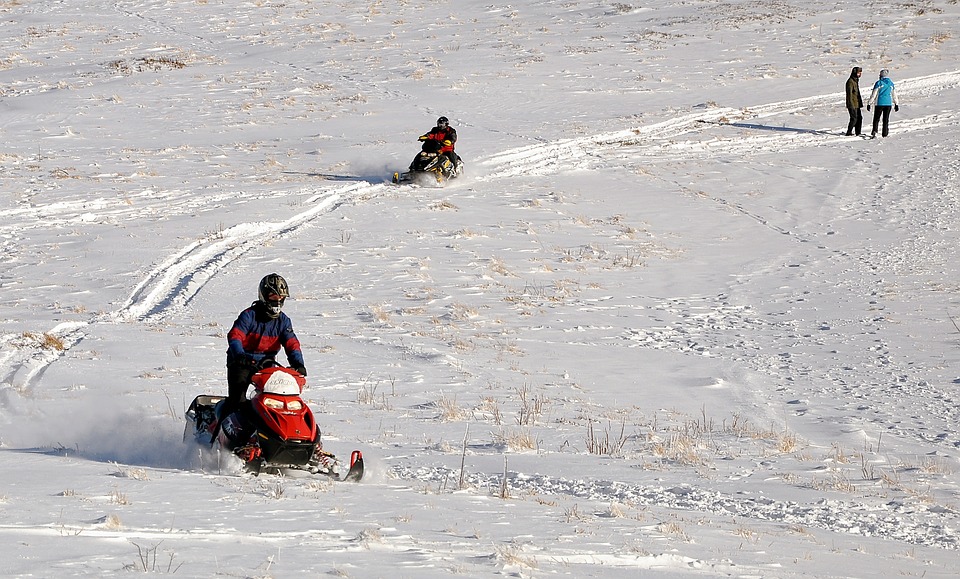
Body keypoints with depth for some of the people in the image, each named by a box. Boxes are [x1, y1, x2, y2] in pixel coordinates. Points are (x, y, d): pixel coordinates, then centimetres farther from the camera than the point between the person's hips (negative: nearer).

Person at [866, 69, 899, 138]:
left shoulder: (878, 83, -8)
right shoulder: (891, 83, 5)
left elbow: (873, 94, -8)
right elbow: (894, 95, 12)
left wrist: (869, 104, -3)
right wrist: (896, 104, 22)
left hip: (879, 103, -3)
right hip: (888, 103, 3)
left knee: (876, 119, 3)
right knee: (886, 119, 13)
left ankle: (874, 132, -15)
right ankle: (885, 133, 15)